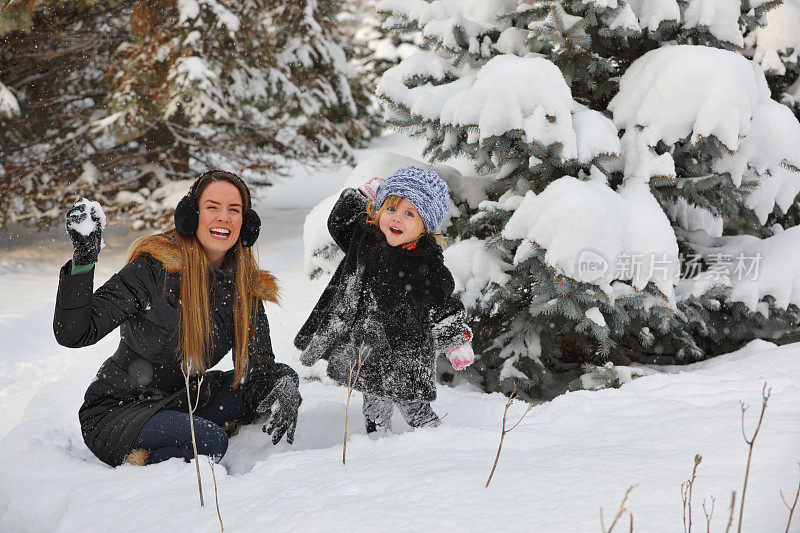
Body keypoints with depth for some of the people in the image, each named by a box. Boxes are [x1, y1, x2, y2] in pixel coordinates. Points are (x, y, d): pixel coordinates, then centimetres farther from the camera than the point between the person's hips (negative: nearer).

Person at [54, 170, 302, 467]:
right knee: (210, 442, -32)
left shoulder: (245, 286, -1)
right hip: (114, 413, -7)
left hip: (185, 402, 7)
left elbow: (259, 368, 2)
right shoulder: (155, 268, -18)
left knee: (284, 378, -4)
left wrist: (285, 397, -20)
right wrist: (83, 262, -35)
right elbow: (72, 334, -22)